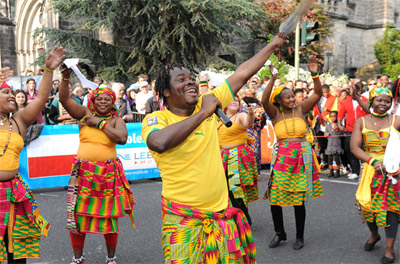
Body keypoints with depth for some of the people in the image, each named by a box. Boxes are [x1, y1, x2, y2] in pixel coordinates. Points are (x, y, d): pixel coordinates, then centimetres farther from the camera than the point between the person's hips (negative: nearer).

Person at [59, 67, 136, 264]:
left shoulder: (116, 120, 4)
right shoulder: (85, 113, 6)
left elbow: (122, 138, -16)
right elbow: (64, 99, -5)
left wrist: (100, 123, -10)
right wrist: (66, 77, -19)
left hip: (108, 172, -1)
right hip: (83, 171, 1)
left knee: (109, 216, 5)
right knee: (77, 215, 3)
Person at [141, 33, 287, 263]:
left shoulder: (208, 103, 5)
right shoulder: (155, 119, -7)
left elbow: (243, 74, 10)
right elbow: (160, 143, -30)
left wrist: (274, 44, 15)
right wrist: (202, 114, -20)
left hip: (221, 214, 5)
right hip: (183, 220, -4)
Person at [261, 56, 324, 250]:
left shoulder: (300, 108, 5)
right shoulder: (275, 112, 1)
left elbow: (318, 94, -3)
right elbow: (264, 101, -18)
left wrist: (315, 74, -16)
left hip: (302, 156, 0)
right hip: (282, 157, 0)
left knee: (299, 199, 3)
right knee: (275, 197, -2)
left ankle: (300, 236, 20)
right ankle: (279, 233, 20)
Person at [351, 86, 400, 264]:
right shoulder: (361, 122, 3)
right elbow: (354, 147, -6)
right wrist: (373, 161, -18)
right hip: (369, 170, 2)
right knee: (367, 204, 7)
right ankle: (374, 234, 37)